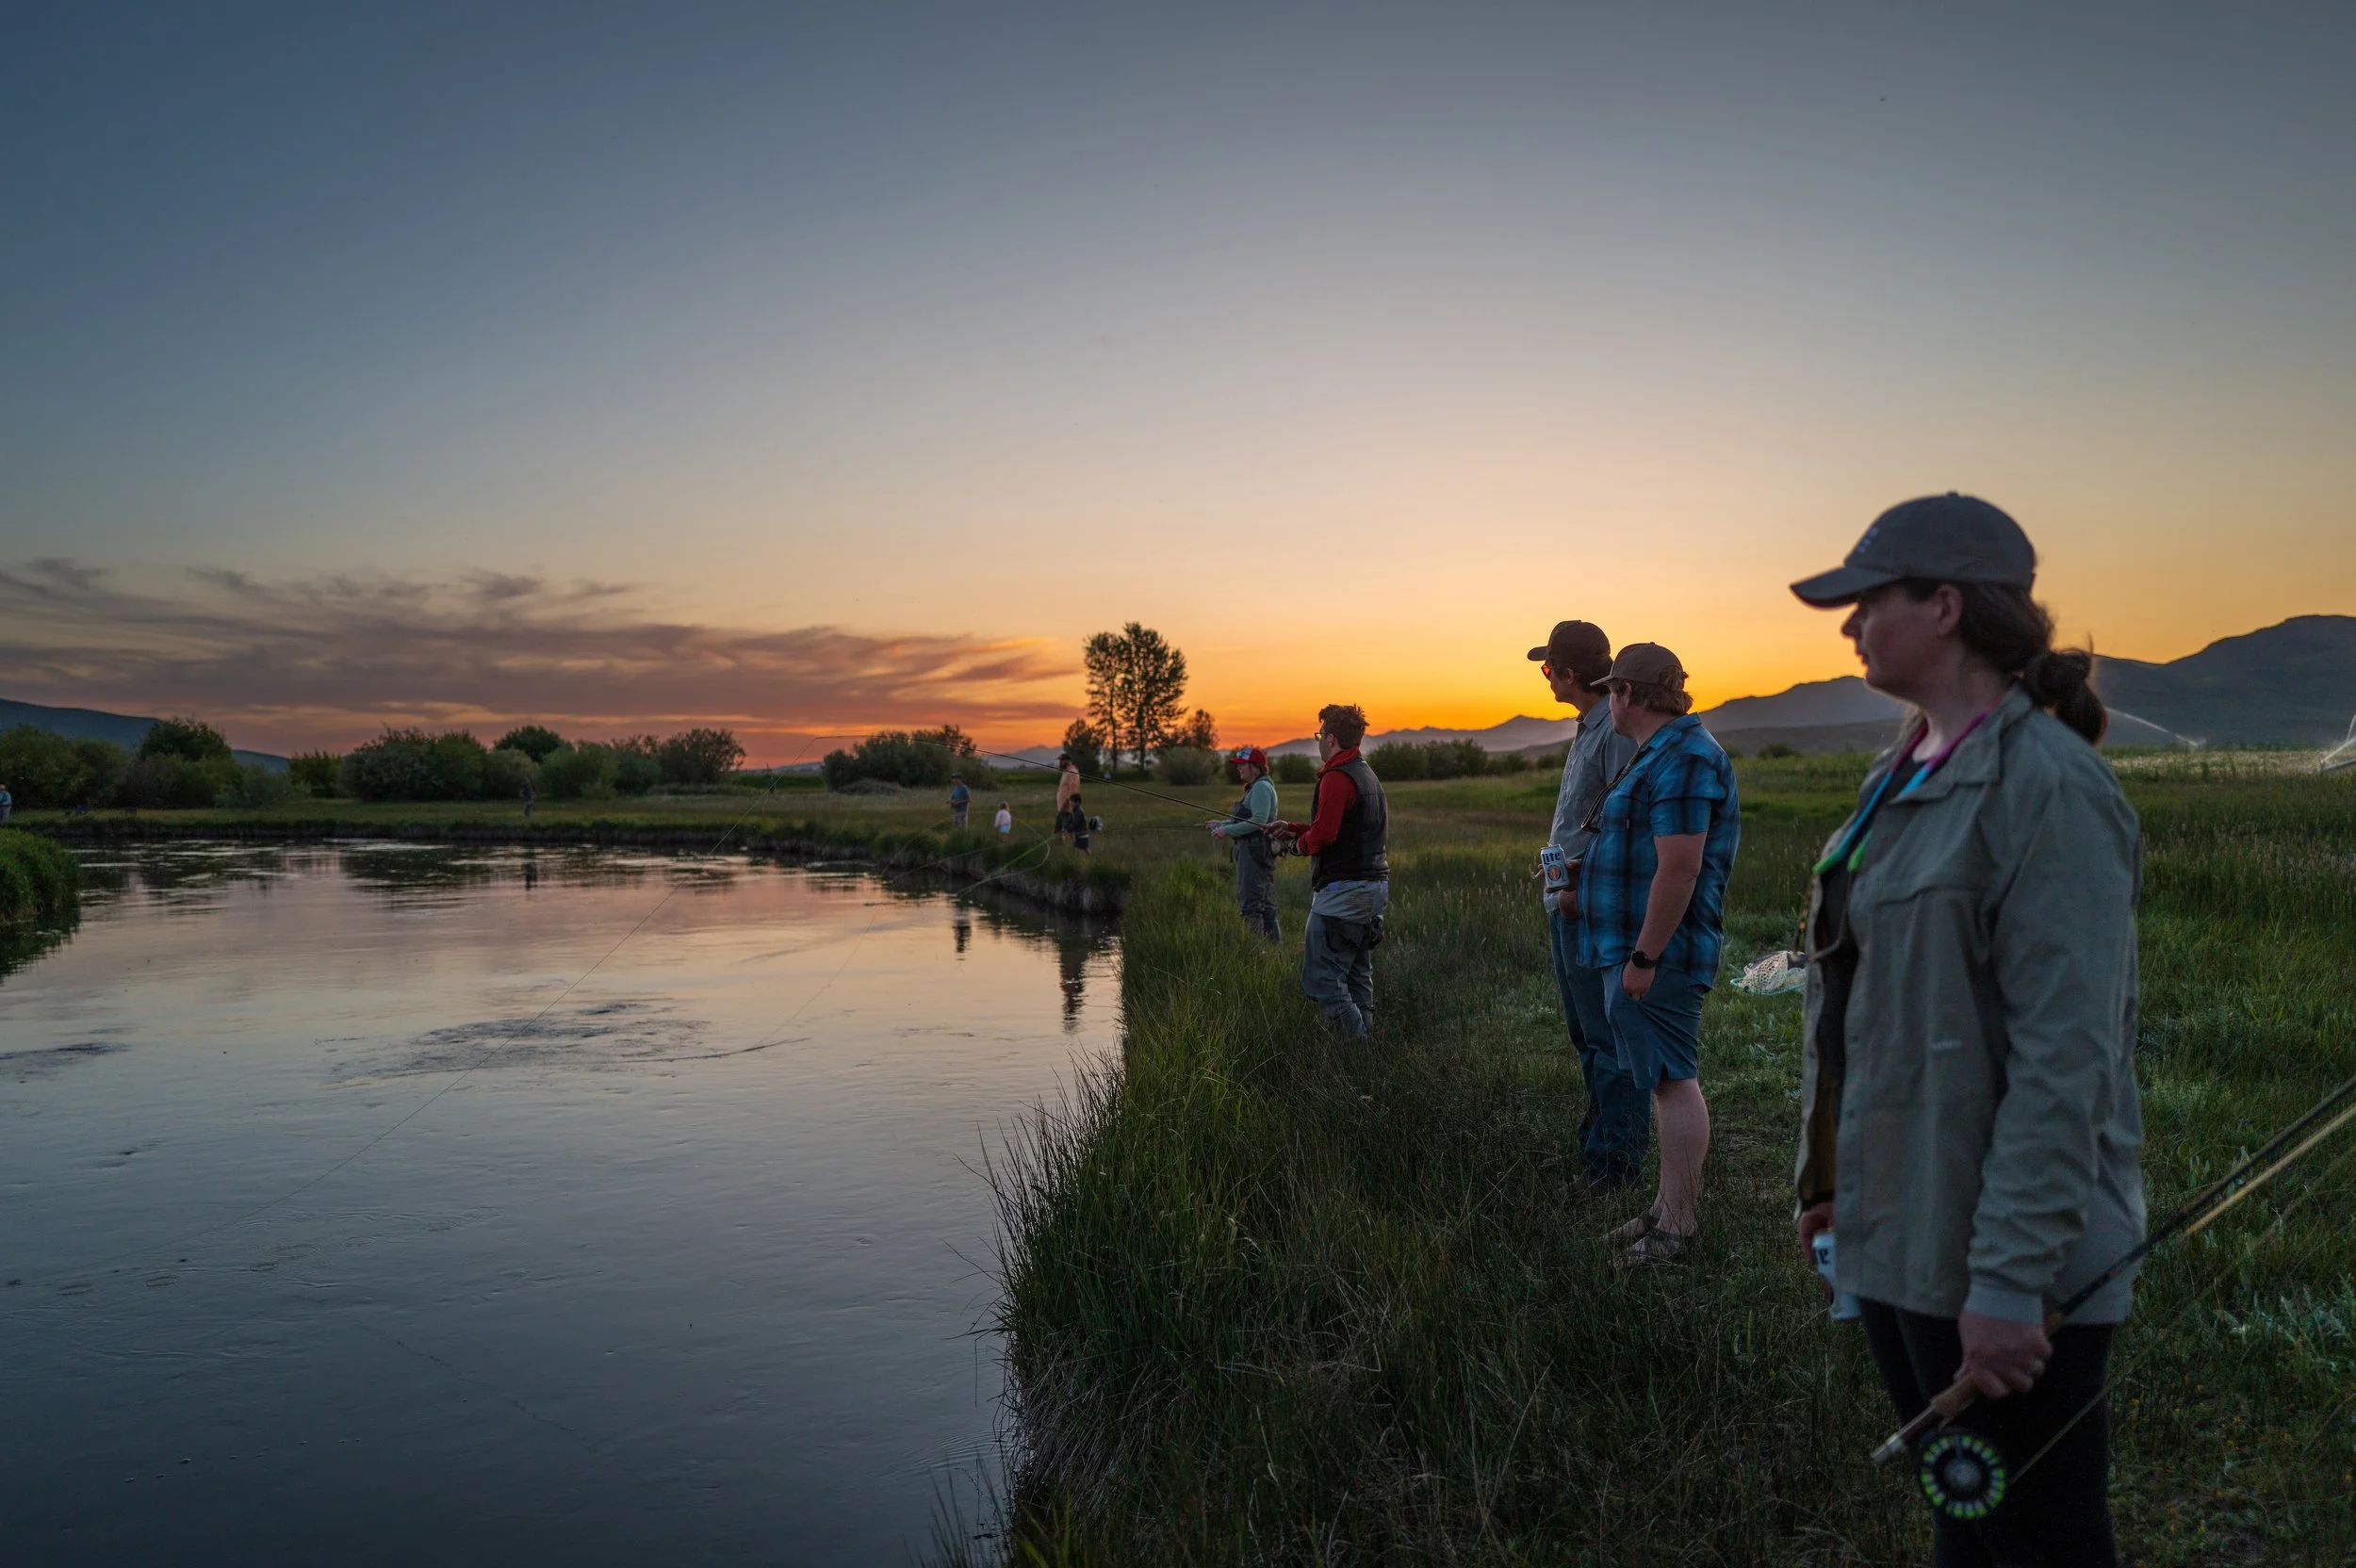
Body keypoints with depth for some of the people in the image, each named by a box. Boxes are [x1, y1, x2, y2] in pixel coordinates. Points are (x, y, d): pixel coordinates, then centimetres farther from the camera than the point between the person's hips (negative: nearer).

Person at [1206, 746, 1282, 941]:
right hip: (1259, 852, 11)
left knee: (1250, 903, -11)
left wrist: (1227, 831, -18)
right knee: (1265, 904, 14)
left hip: (1255, 851, -11)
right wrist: (1220, 824, 16)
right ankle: (1274, 944, 19)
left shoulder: (1261, 787, -12)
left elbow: (1258, 821, -22)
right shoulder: (1255, 788, 20)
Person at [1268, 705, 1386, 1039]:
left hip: (1343, 889, -10)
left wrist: (1301, 842, -2)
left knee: (1322, 977, -7)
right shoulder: (1367, 775, 17)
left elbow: (1324, 834, -23)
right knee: (1358, 975, 16)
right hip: (1374, 885, 10)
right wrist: (1294, 828, 20)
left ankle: (1354, 1041, -10)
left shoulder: (1336, 778, -15)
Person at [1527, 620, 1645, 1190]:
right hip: (1569, 902, 10)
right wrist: (1561, 890, 13)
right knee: (1585, 1035, 17)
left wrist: (1585, 889, -22)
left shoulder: (1620, 730, -15)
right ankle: (1594, 1149, 28)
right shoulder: (1587, 730, 16)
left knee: (1610, 1037, -4)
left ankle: (1615, 1164, 3)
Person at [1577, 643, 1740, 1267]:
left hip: (1655, 954, -11)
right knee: (1669, 1079, 14)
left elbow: (1679, 869, -24)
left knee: (1673, 1081, -5)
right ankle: (1669, 1208, 23)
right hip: (1637, 950, 11)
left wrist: (1643, 957, -23)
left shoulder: (1684, 758, -18)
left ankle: (1676, 1225, 0)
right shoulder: (1660, 754, 17)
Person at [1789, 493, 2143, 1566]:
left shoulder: (2046, 785, -19)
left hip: (1997, 1256, -8)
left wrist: (2008, 1278, -22)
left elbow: (2066, 1057, -23)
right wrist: (1838, 1178, 16)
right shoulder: (1909, 772, 8)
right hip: (1900, 1232, 8)